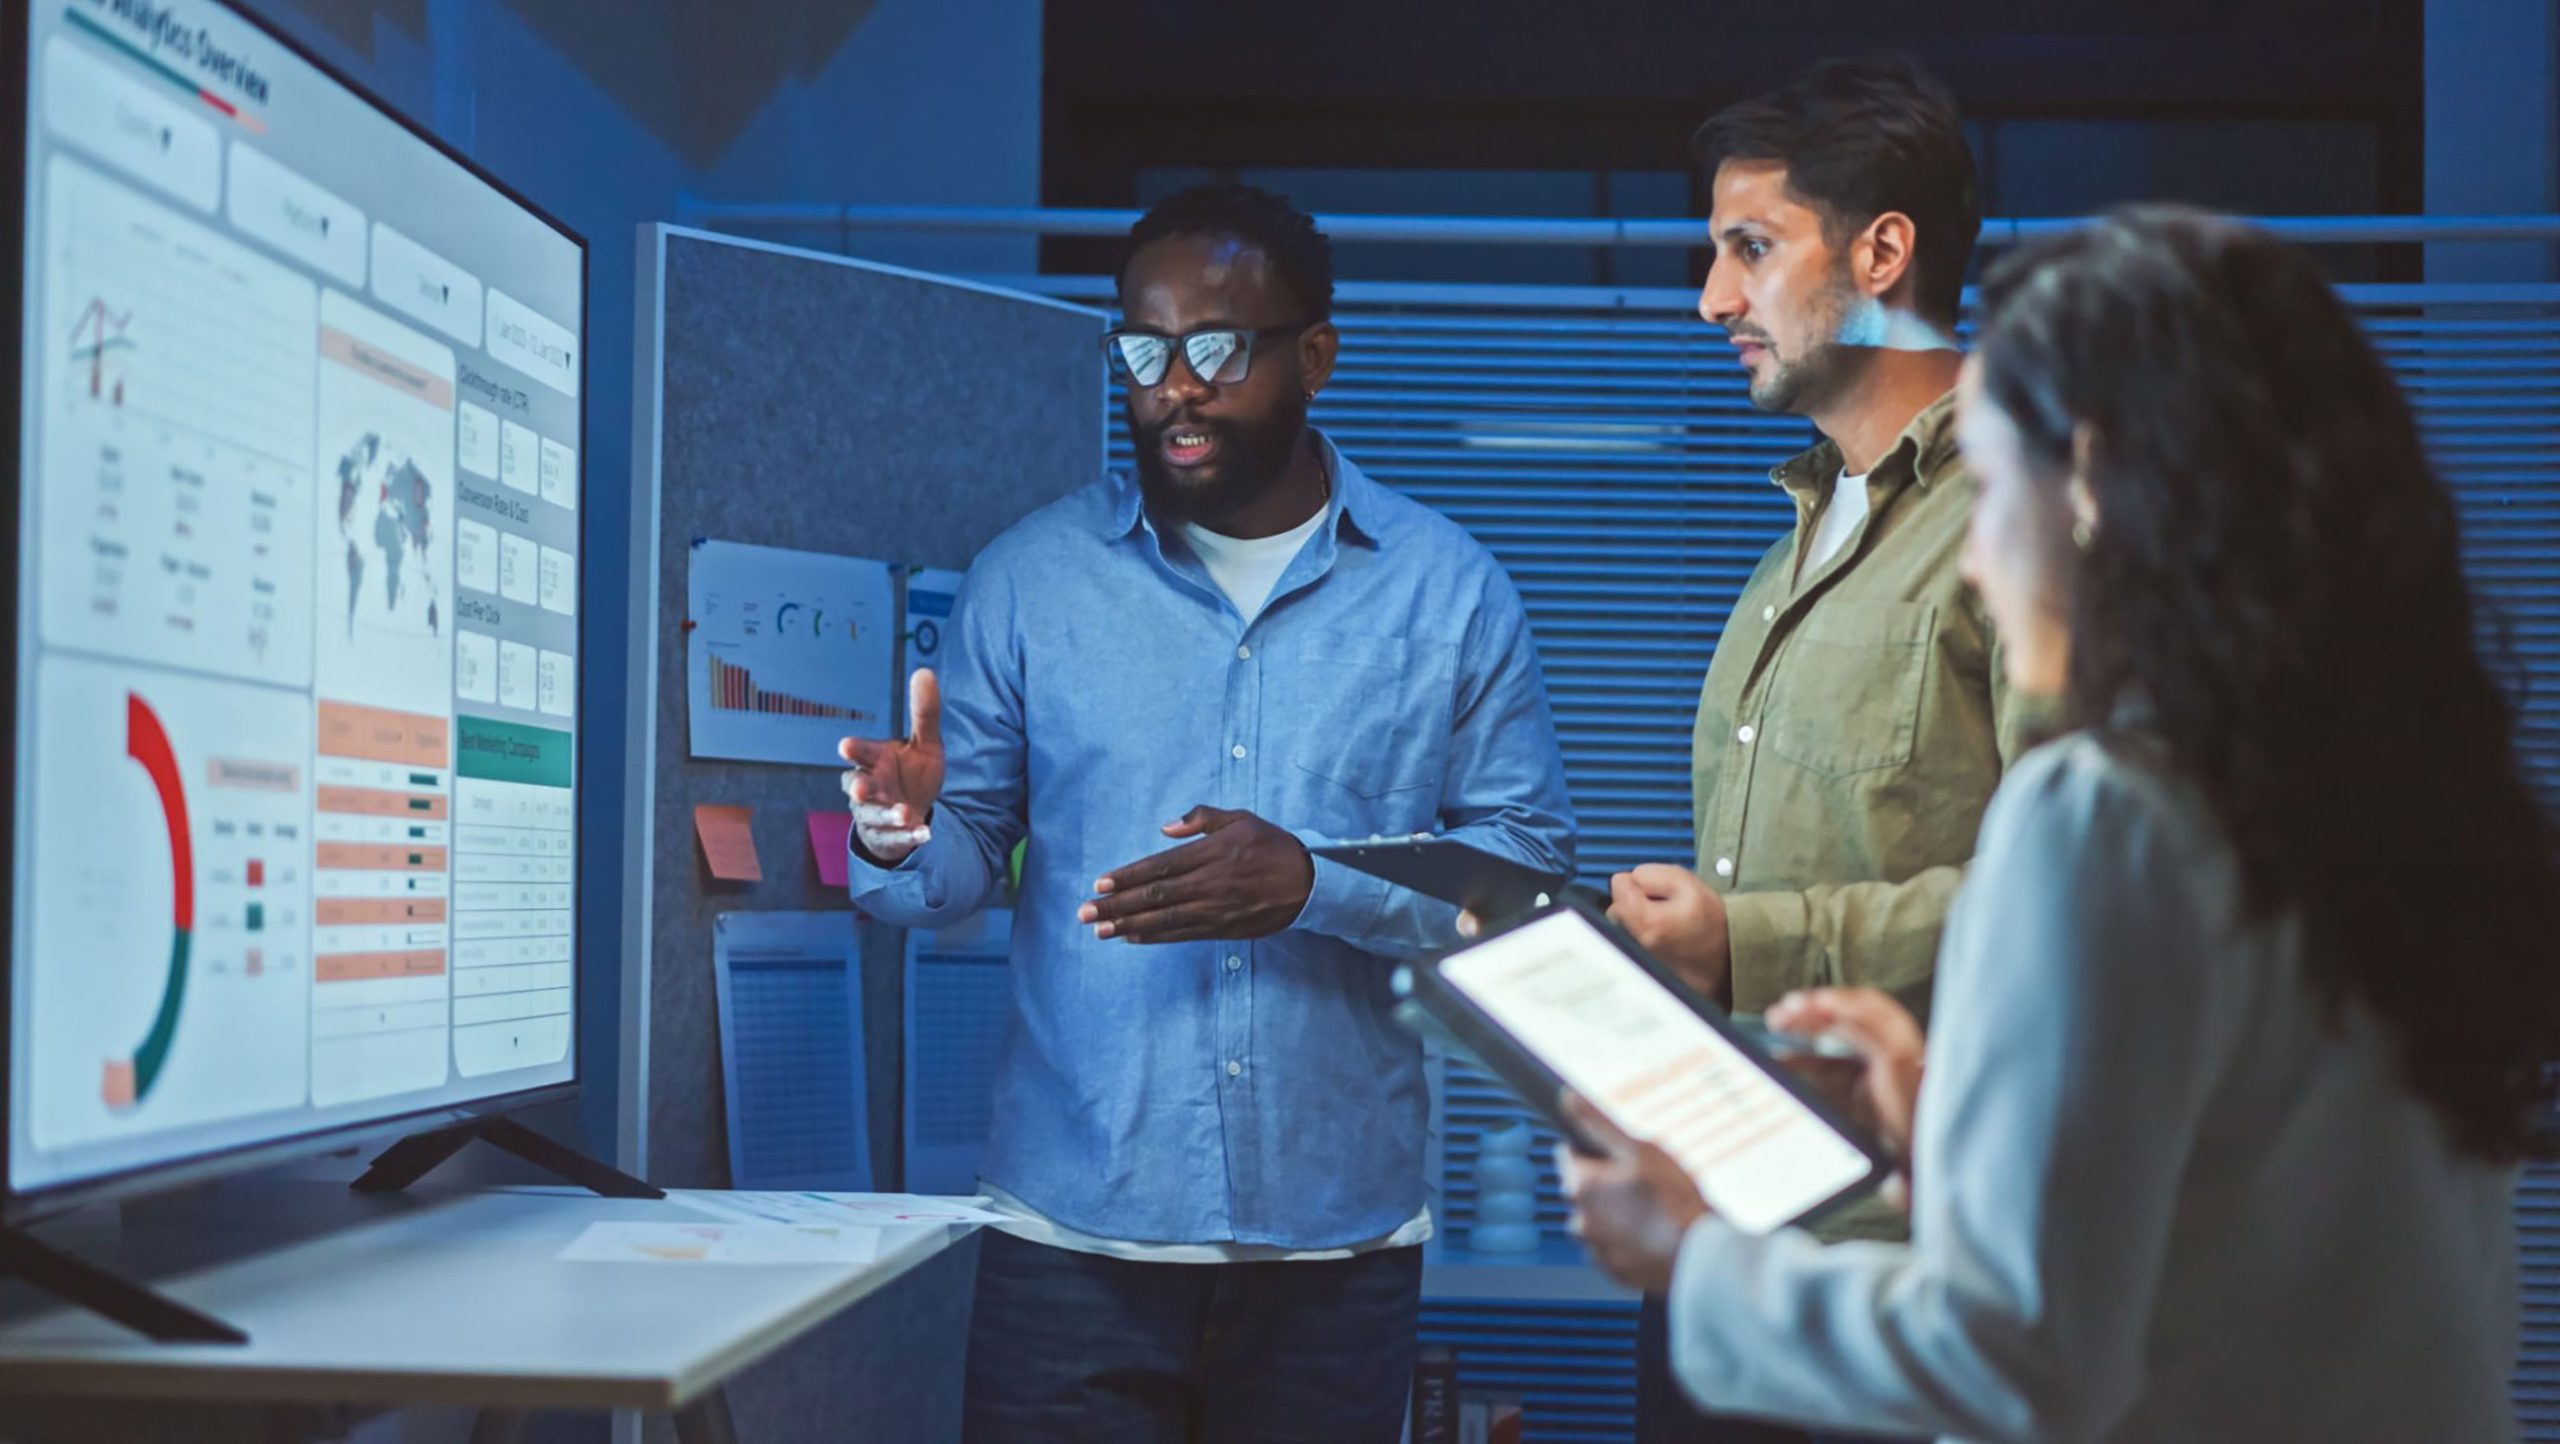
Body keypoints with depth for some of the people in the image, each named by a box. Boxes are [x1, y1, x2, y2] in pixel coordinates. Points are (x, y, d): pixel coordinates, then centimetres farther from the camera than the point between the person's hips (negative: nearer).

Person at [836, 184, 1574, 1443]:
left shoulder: (1447, 590, 2)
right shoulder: (1032, 576, 4)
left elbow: (1532, 870, -3)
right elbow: (967, 856, 4)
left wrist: (1315, 886, -18)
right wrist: (905, 839, -19)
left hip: (1338, 1235, 0)